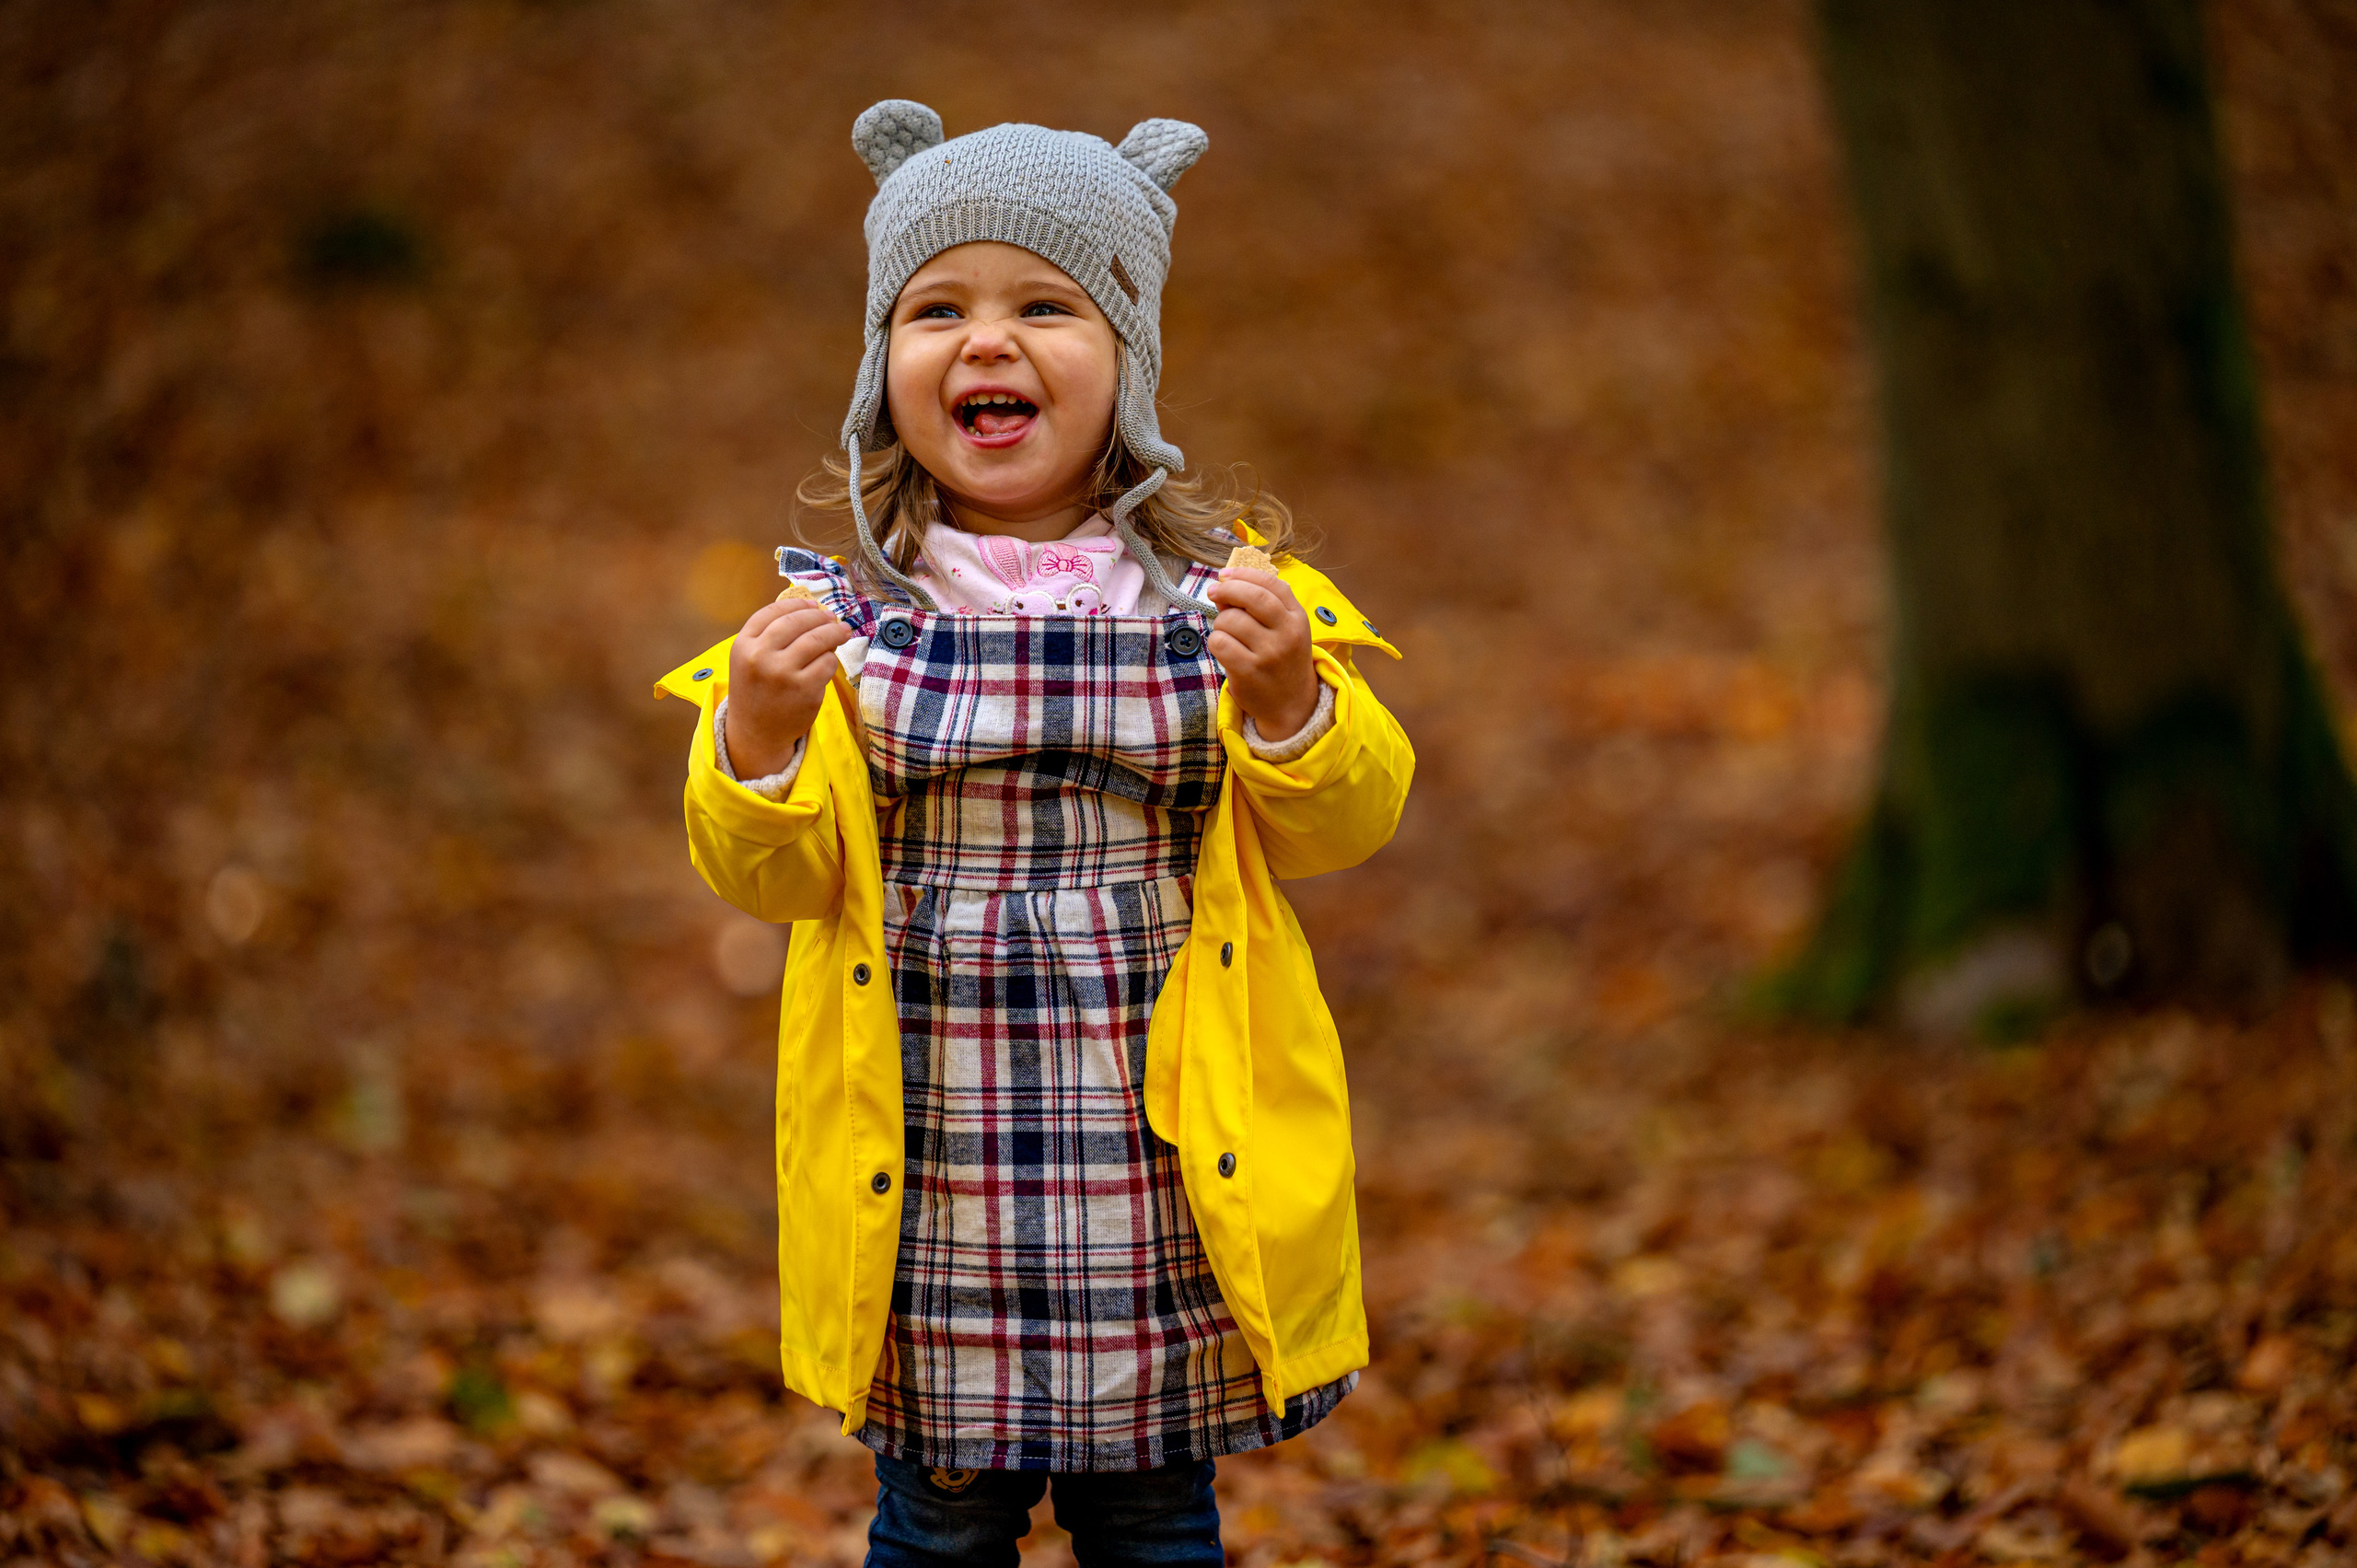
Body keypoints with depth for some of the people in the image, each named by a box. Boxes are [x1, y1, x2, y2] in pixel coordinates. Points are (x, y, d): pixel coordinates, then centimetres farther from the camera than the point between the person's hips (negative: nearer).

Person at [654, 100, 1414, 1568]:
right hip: (931, 1188, 0)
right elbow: (778, 872, -3)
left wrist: (1290, 704, -21)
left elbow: (1348, 820, -1)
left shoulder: (1221, 585, -1)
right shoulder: (844, 611, -3)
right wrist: (760, 740, -23)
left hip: (1167, 1172, 1)